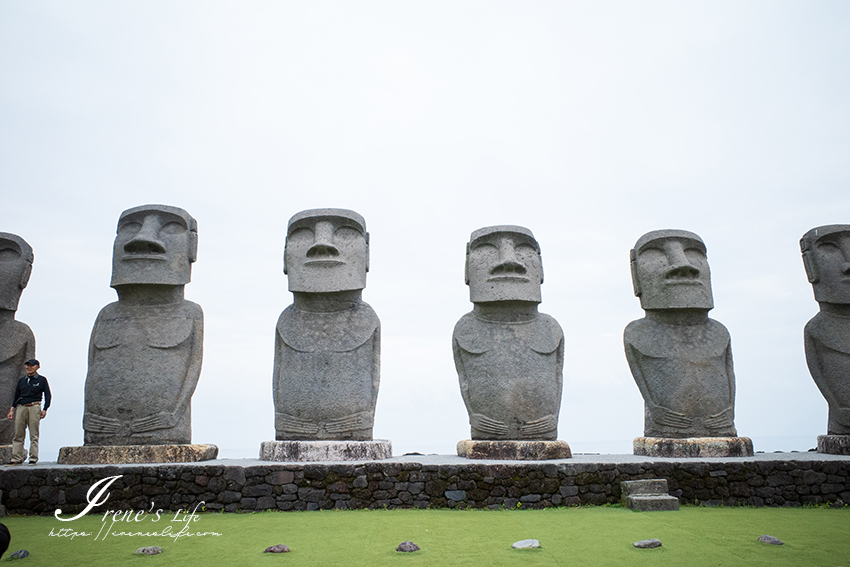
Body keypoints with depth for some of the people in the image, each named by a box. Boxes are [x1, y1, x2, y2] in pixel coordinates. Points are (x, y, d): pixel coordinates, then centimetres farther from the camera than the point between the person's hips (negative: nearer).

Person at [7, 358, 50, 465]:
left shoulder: (41, 380, 6)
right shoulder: (22, 380, 16)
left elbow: (47, 395, 4)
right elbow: (16, 396, 21)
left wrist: (44, 410, -4)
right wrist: (12, 409, 12)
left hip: (34, 407, -4)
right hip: (21, 408, 4)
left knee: (34, 435, -3)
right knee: (18, 435, 1)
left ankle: (33, 458, 0)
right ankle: (17, 458, 4)